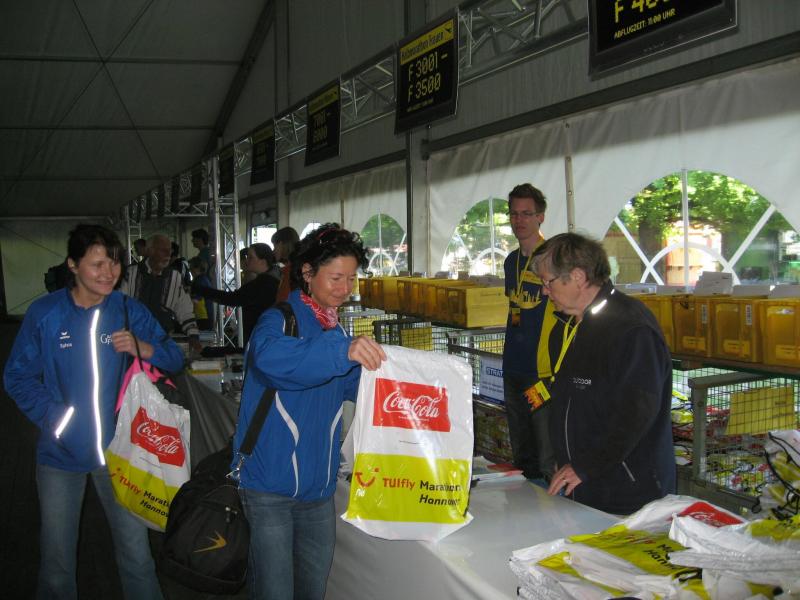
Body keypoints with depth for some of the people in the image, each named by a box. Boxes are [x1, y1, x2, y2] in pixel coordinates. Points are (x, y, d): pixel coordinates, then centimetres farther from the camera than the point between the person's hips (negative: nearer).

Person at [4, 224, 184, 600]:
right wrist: (51, 413, -15)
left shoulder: (130, 311, -3)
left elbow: (174, 358, -1)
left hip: (119, 448, 0)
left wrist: (143, 347, -21)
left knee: (137, 557, 7)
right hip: (61, 453, 0)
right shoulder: (44, 313, -5)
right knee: (56, 562, 14)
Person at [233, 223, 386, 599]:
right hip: (271, 485, -7)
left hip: (318, 485, 7)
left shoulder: (338, 333, 10)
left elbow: (356, 385, 19)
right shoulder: (279, 320, -14)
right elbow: (269, 356, -37)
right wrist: (342, 350, -50)